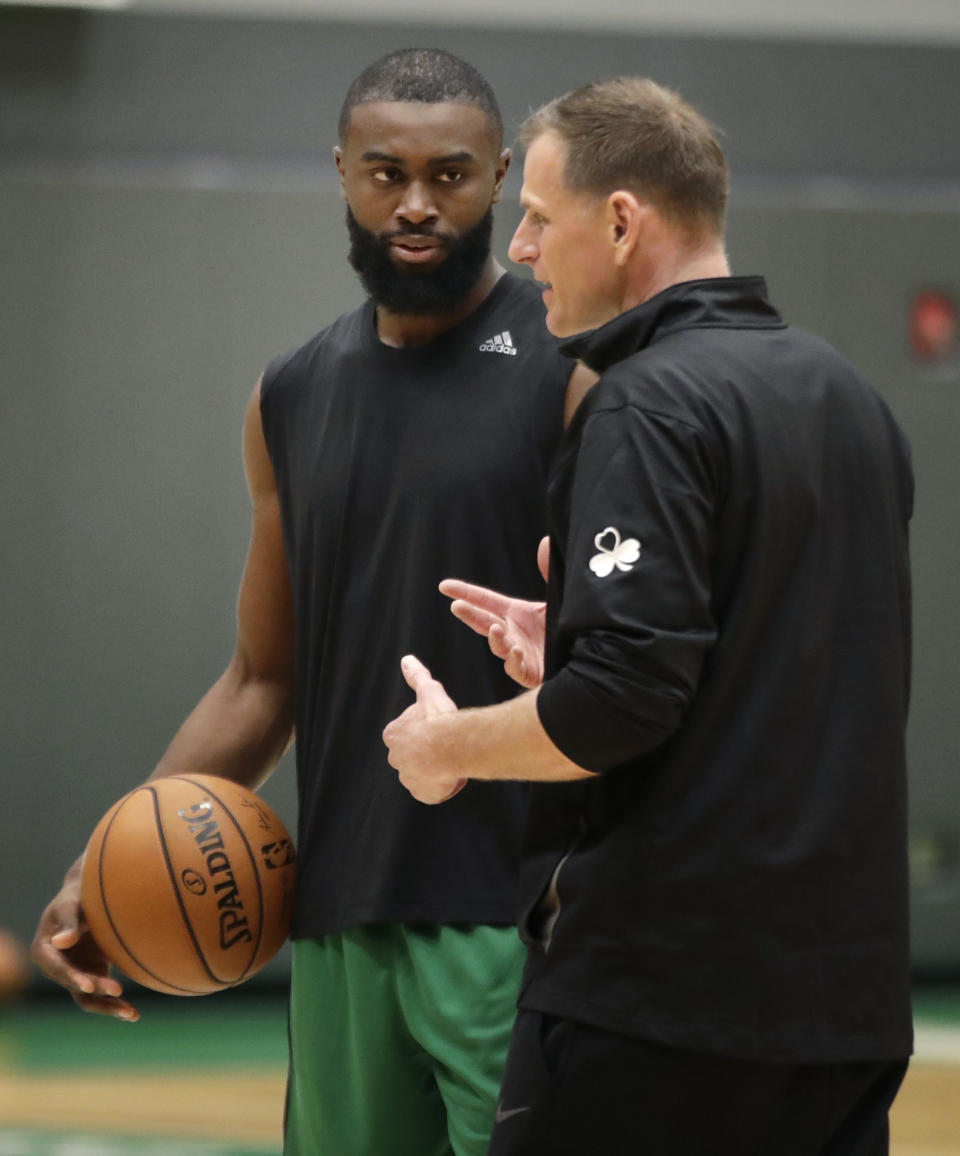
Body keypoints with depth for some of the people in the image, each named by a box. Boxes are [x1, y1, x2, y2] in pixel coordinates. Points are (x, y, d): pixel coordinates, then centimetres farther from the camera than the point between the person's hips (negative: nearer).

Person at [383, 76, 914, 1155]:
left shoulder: (650, 406, -12)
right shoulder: (848, 397, 14)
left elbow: (624, 700, -21)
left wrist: (450, 747, -4)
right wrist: (570, 649, 19)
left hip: (661, 985, -8)